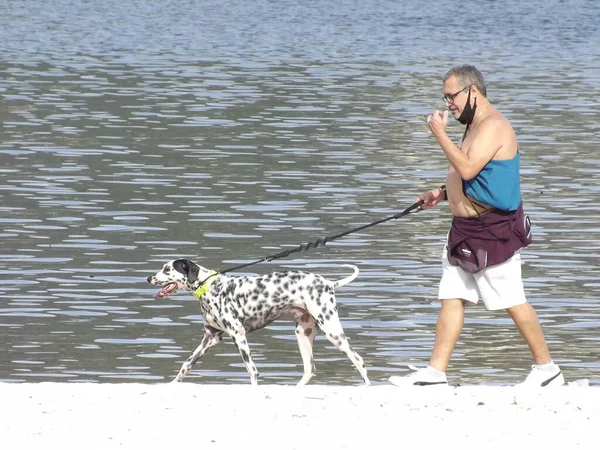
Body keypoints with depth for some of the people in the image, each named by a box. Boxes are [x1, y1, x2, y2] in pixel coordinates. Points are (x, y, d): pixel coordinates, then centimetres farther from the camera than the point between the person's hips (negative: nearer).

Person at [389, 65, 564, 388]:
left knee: (512, 301, -4)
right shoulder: (475, 126, 17)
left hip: (493, 231, -10)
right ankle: (435, 371, 6)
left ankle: (547, 369, 6)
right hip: (466, 229, 10)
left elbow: (468, 168, -28)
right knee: (451, 298, 6)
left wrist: (440, 133, -21)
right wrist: (443, 193, 15)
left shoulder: (493, 126, -16)